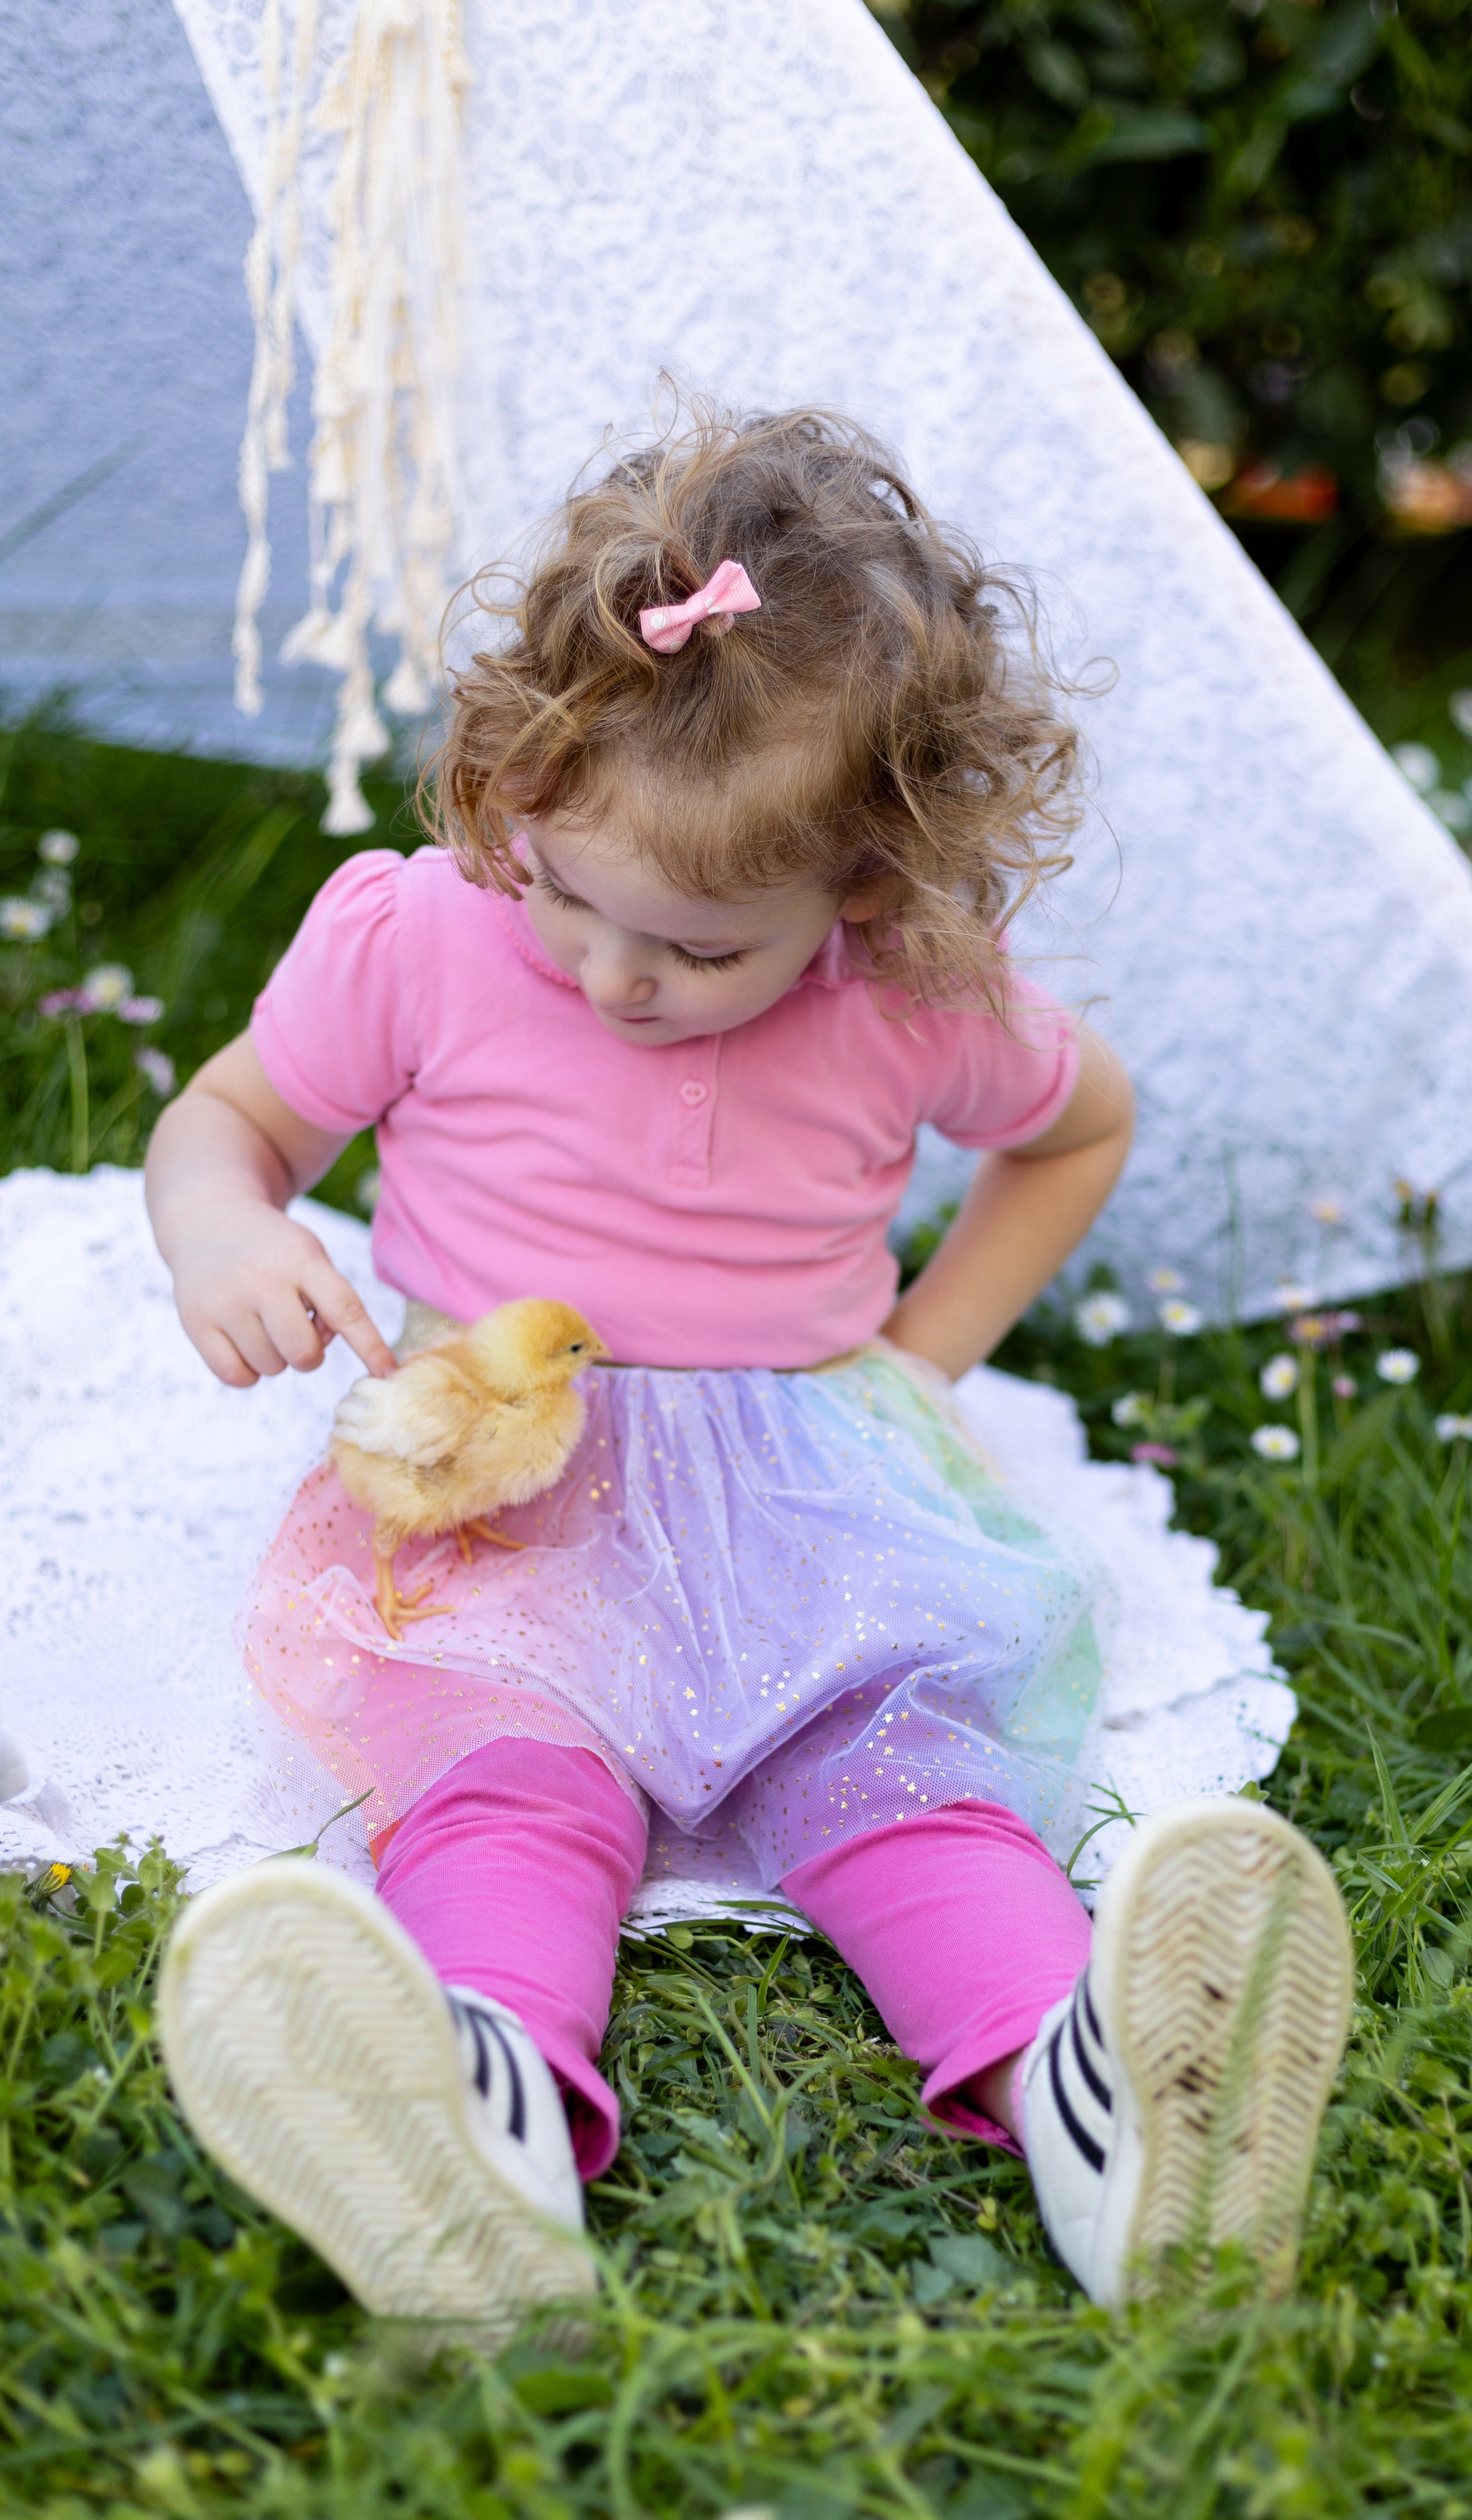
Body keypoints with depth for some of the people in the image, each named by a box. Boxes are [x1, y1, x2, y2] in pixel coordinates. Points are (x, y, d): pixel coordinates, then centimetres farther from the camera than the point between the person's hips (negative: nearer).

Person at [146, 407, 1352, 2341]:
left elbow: (1085, 1120, 18)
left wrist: (925, 1354, 7)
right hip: (500, 1484, -1)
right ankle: (493, 2103, -60)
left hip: (799, 1483, 1)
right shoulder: (418, 940, -4)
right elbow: (226, 1116, 9)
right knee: (510, 1749, -32)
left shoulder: (920, 1006, -3)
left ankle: (1074, 2084, -53)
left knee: (892, 1742, -29)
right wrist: (224, 1236, -16)